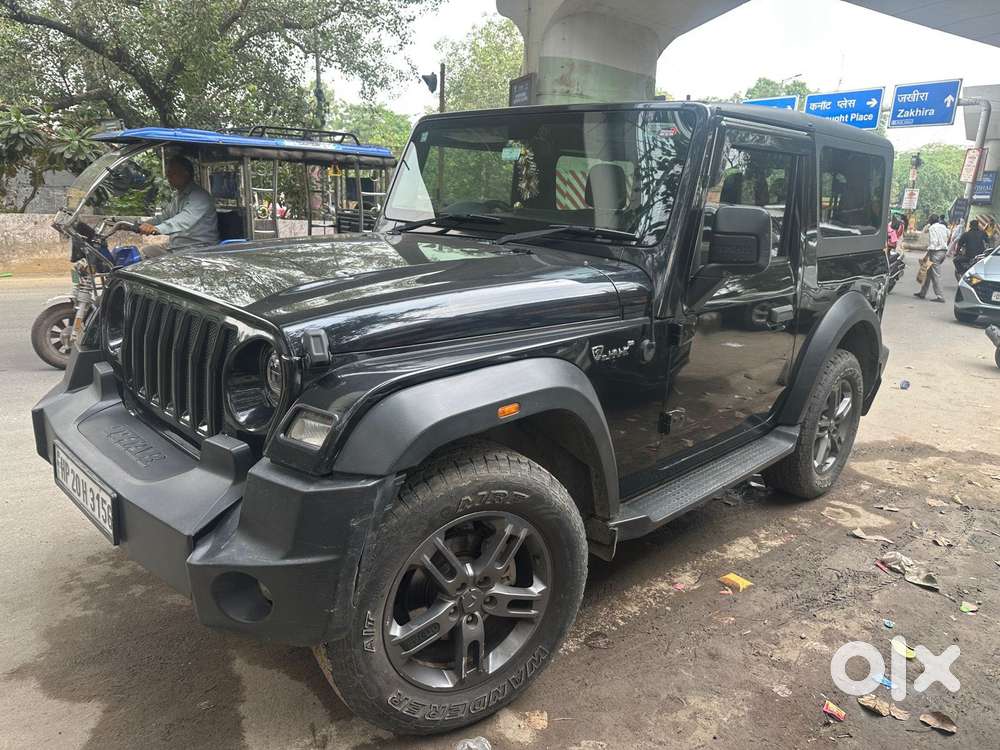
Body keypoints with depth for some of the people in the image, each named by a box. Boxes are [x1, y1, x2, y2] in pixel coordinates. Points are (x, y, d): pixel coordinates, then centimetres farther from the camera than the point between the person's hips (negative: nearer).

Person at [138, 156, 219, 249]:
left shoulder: (200, 196, -15)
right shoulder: (177, 195, 18)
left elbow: (185, 220, -31)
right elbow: (164, 216, 25)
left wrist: (158, 228, -44)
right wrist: (141, 225, 9)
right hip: (177, 248, 9)